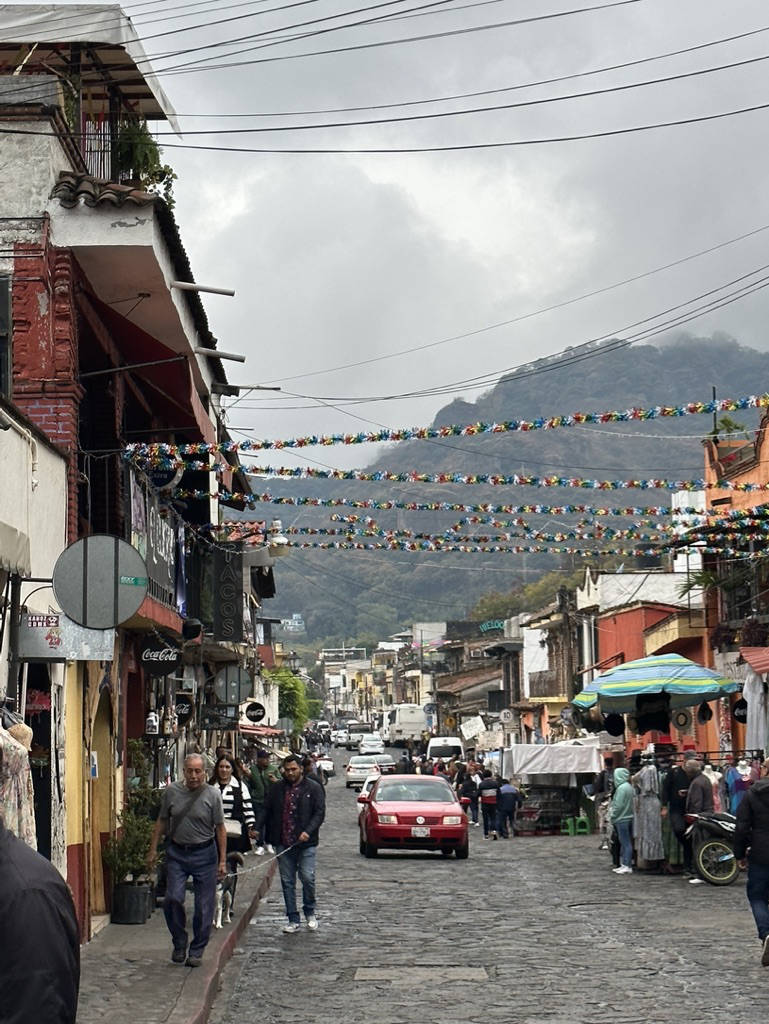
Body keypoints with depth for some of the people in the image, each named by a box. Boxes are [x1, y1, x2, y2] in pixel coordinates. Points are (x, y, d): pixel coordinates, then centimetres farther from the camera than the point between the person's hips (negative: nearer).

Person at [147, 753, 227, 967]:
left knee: (204, 905, 2)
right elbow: (161, 822, 11)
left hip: (204, 853, -2)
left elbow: (220, 828, -3)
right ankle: (179, 943, 14)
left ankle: (197, 950, 17)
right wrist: (153, 850, 9)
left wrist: (222, 860, -4)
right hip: (176, 853, 2)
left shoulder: (212, 794, -5)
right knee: (173, 899, -8)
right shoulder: (171, 791, 1)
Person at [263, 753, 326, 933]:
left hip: (306, 843, -3)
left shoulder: (313, 788, 2)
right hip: (283, 844, 3)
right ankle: (293, 919, 11)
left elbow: (319, 812, -2)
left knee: (307, 877, -8)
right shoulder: (276, 789, 10)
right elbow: (267, 813, 13)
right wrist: (269, 837, 2)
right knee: (287, 881, 5)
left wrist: (308, 832, -16)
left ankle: (309, 912, 16)